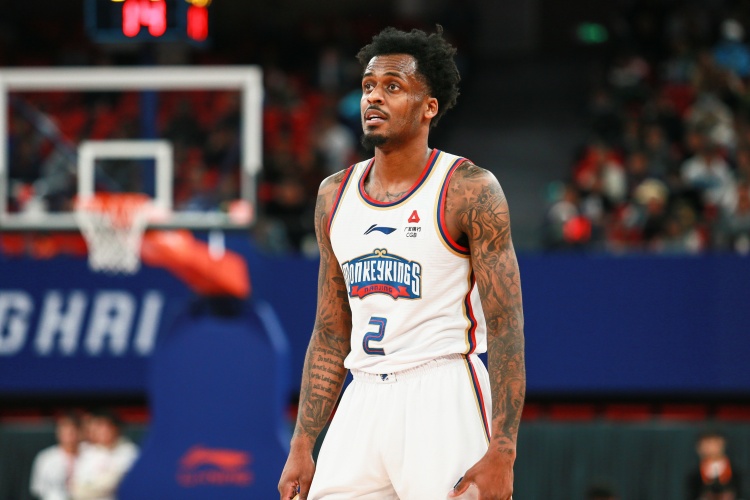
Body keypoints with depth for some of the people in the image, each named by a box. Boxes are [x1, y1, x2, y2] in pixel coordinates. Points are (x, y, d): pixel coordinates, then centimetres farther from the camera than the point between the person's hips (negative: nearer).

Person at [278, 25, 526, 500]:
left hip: (443, 403, -5)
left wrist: (502, 453, -18)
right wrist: (302, 447, 11)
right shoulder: (335, 195, 12)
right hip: (366, 402, 6)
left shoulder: (470, 190, -6)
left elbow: (506, 327, -10)